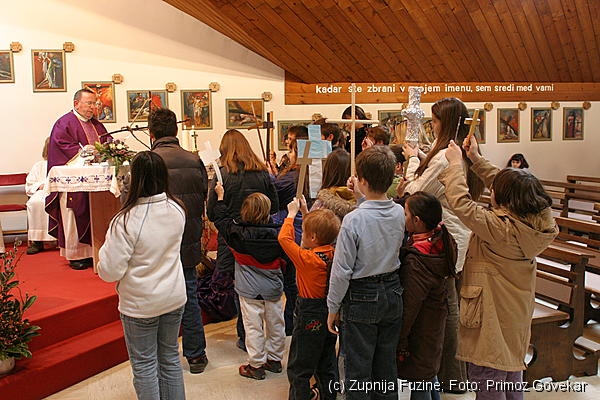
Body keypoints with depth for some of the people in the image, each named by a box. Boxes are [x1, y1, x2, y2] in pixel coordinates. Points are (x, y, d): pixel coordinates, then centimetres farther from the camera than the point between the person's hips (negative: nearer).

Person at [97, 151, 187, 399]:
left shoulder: (126, 221, -25)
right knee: (170, 358, 21)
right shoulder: (177, 210, -9)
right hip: (175, 297, 5)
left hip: (140, 304, -5)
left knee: (144, 364, 13)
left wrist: (106, 248, -3)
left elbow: (110, 272, -20)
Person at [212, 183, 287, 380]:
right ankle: (275, 360, 28)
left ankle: (256, 365, 11)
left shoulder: (239, 233, -14)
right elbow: (284, 259, 1)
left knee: (253, 326, 4)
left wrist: (220, 197, 11)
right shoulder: (277, 234, -9)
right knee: (275, 323, 15)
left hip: (250, 290, -3)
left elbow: (222, 220, 1)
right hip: (273, 288, 3)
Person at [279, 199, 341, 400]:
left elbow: (284, 238, -16)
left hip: (310, 316, -8)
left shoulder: (307, 259, -24)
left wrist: (292, 214, -5)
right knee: (327, 365, 22)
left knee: (298, 369, 6)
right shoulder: (333, 254, -5)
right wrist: (305, 212, 12)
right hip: (330, 312, 8)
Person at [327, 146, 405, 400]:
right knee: (387, 366, 20)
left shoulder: (354, 219, -23)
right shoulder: (399, 213, -6)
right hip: (392, 293, 6)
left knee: (358, 370, 9)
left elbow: (342, 270, -18)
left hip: (362, 298, -6)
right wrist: (362, 198, 11)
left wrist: (333, 308, -6)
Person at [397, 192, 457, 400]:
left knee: (418, 379, 7)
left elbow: (410, 303, -26)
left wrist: (399, 337, -16)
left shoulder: (416, 259, -31)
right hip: (435, 319, 9)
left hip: (420, 326, -9)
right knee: (429, 370, 27)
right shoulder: (440, 239, -8)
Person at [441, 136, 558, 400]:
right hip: (518, 316, 8)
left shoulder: (500, 227, -29)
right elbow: (501, 183, 5)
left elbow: (460, 203, -27)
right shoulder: (537, 221, -7)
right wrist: (477, 159, 10)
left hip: (491, 316, -8)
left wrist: (456, 164, -14)